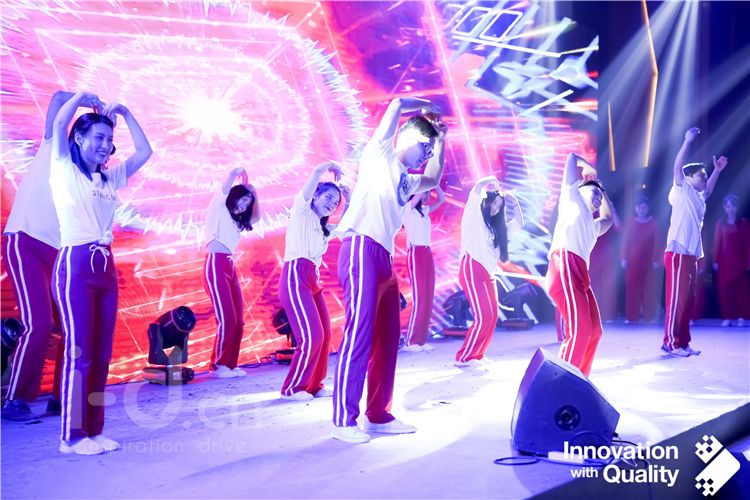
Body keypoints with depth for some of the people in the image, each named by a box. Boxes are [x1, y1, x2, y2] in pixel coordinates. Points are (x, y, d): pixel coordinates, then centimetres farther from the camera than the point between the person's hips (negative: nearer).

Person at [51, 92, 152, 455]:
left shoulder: (109, 179, 17)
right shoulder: (64, 170, 3)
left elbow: (144, 152, 19)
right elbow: (59, 125, -9)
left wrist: (124, 112, 16)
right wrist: (83, 96, 5)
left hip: (105, 266, 6)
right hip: (75, 265, -6)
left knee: (102, 353, 5)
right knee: (78, 351, -7)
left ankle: (93, 430, 12)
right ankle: (72, 435, 0)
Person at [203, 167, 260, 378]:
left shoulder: (236, 220, 24)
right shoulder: (219, 209, 3)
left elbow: (256, 217, 35)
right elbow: (226, 186, -9)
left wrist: (255, 195, 26)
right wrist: (239, 173, 7)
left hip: (230, 268, 8)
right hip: (216, 266, -8)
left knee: (238, 321, 2)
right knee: (227, 319, -13)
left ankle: (230, 364, 8)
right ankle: (218, 365, -4)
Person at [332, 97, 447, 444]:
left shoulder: (404, 180, 25)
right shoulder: (378, 155, 6)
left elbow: (433, 179, 44)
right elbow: (397, 104, 1)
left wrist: (441, 140, 37)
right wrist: (427, 106, 18)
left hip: (384, 258, 9)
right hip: (362, 250, -9)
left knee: (387, 339, 8)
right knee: (359, 335, -13)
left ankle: (378, 415, 16)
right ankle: (343, 420, -9)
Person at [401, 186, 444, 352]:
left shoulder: (425, 210, 20)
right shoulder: (407, 208, 0)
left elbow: (442, 199, 24)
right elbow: (419, 194, -16)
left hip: (428, 255, 8)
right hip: (415, 254, -8)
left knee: (428, 300, 2)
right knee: (419, 299, -12)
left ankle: (421, 340, 4)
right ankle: (410, 341, -9)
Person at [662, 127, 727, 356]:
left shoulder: (699, 196, 19)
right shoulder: (682, 191, -2)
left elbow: (709, 188, 41)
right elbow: (677, 168, -16)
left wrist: (717, 170, 32)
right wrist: (687, 141, -19)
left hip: (691, 254, 9)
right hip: (678, 253, -9)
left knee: (687, 300, 9)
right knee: (676, 299, -9)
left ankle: (683, 342, 14)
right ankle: (670, 342, -5)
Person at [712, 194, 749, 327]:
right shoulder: (720, 223, 6)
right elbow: (717, 242, 3)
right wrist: (715, 260, -3)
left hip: (739, 260, -1)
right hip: (724, 260, 1)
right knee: (724, 288, -2)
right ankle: (727, 318, 1)